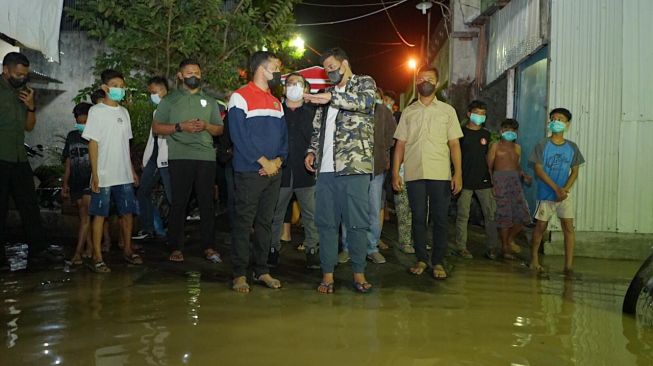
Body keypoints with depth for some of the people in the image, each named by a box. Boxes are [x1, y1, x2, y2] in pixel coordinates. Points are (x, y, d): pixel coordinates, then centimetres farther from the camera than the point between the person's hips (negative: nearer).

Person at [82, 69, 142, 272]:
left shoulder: (124, 112, 13)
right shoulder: (96, 111, -4)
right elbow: (93, 144, -7)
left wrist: (132, 170, 14)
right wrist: (95, 174, -13)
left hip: (124, 175, 6)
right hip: (104, 175, -5)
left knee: (128, 212, 9)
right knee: (100, 214, 0)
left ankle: (127, 250, 23)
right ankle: (97, 257, 4)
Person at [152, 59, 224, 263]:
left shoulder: (210, 101, 19)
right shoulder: (170, 100, 10)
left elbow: (219, 129, 17)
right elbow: (156, 128, 4)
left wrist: (206, 126, -4)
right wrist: (180, 127, -10)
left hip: (206, 156, 2)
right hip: (180, 157, -2)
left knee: (206, 202, 3)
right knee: (179, 202, -1)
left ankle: (209, 247, 8)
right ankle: (176, 248, 6)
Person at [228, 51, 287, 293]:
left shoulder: (276, 102, 17)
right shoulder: (240, 97, -4)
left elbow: (284, 136, 15)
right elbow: (239, 135, -13)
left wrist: (278, 160, -4)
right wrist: (263, 161, -15)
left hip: (273, 172, 7)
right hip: (249, 172, -6)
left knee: (266, 222, 10)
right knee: (244, 223, -2)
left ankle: (262, 270, 18)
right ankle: (239, 274, 5)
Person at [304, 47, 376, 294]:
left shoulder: (365, 83, 6)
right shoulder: (327, 93, 22)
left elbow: (365, 102, -17)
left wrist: (332, 97, -19)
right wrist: (312, 151, 10)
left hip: (355, 166, -5)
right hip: (326, 168, 5)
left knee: (357, 222, 0)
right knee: (326, 222, 5)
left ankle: (359, 273, 12)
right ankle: (327, 273, 13)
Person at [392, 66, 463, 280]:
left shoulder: (447, 110, 9)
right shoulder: (408, 112, 12)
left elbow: (454, 144, 5)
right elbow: (400, 144, 10)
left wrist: (458, 173, -5)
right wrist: (395, 173, 1)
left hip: (440, 174, -1)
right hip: (414, 174, 1)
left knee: (440, 219, 1)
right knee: (418, 218, 5)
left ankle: (438, 262, 12)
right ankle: (422, 259, 17)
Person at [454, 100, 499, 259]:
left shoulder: (486, 134, 13)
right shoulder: (461, 132, 0)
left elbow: (487, 156, 18)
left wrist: (491, 176, 14)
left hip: (484, 180, 4)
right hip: (465, 180, -4)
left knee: (490, 214, 1)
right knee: (463, 215, 0)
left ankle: (492, 247, 8)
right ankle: (460, 247, 8)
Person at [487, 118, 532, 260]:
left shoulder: (517, 147, 18)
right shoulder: (495, 146, 2)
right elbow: (489, 166, -3)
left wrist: (524, 175, 2)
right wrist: (491, 184, -14)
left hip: (515, 180, 5)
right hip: (500, 179, -5)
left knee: (523, 214, -2)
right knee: (504, 215, -3)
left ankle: (510, 239, 20)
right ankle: (505, 247, 9)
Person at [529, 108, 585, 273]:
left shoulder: (572, 147, 4)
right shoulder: (542, 145, -5)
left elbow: (574, 171, 5)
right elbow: (538, 170, -10)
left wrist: (565, 189, -10)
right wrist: (556, 188, -15)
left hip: (565, 193, 2)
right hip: (546, 193, -2)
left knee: (568, 226, -3)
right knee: (541, 226, 6)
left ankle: (569, 264, 1)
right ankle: (534, 258, 24)